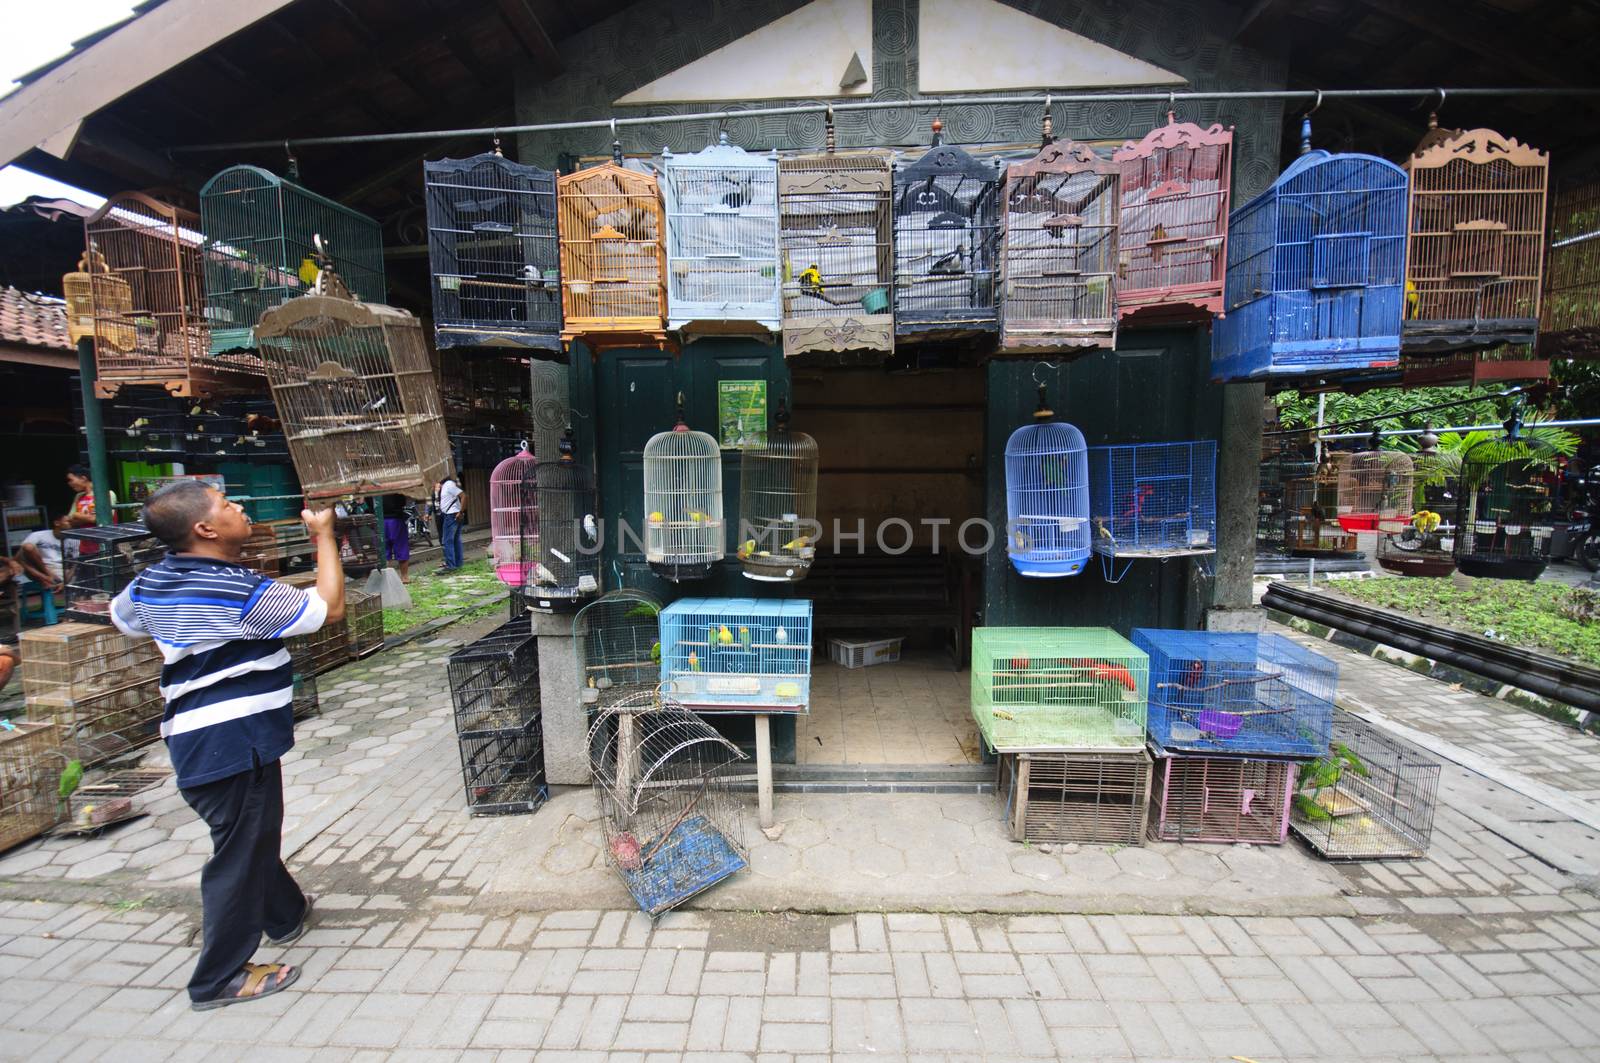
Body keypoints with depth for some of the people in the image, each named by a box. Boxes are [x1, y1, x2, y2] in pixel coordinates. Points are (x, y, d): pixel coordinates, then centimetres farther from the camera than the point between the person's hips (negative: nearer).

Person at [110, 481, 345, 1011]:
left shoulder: (152, 582, 5)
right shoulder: (241, 592, -23)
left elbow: (121, 615, 27)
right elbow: (329, 607, -17)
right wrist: (324, 536, -10)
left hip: (195, 734, 10)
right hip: (234, 740, -9)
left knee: (255, 834, 25)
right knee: (239, 852, 4)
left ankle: (285, 913, 45)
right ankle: (219, 979, 19)